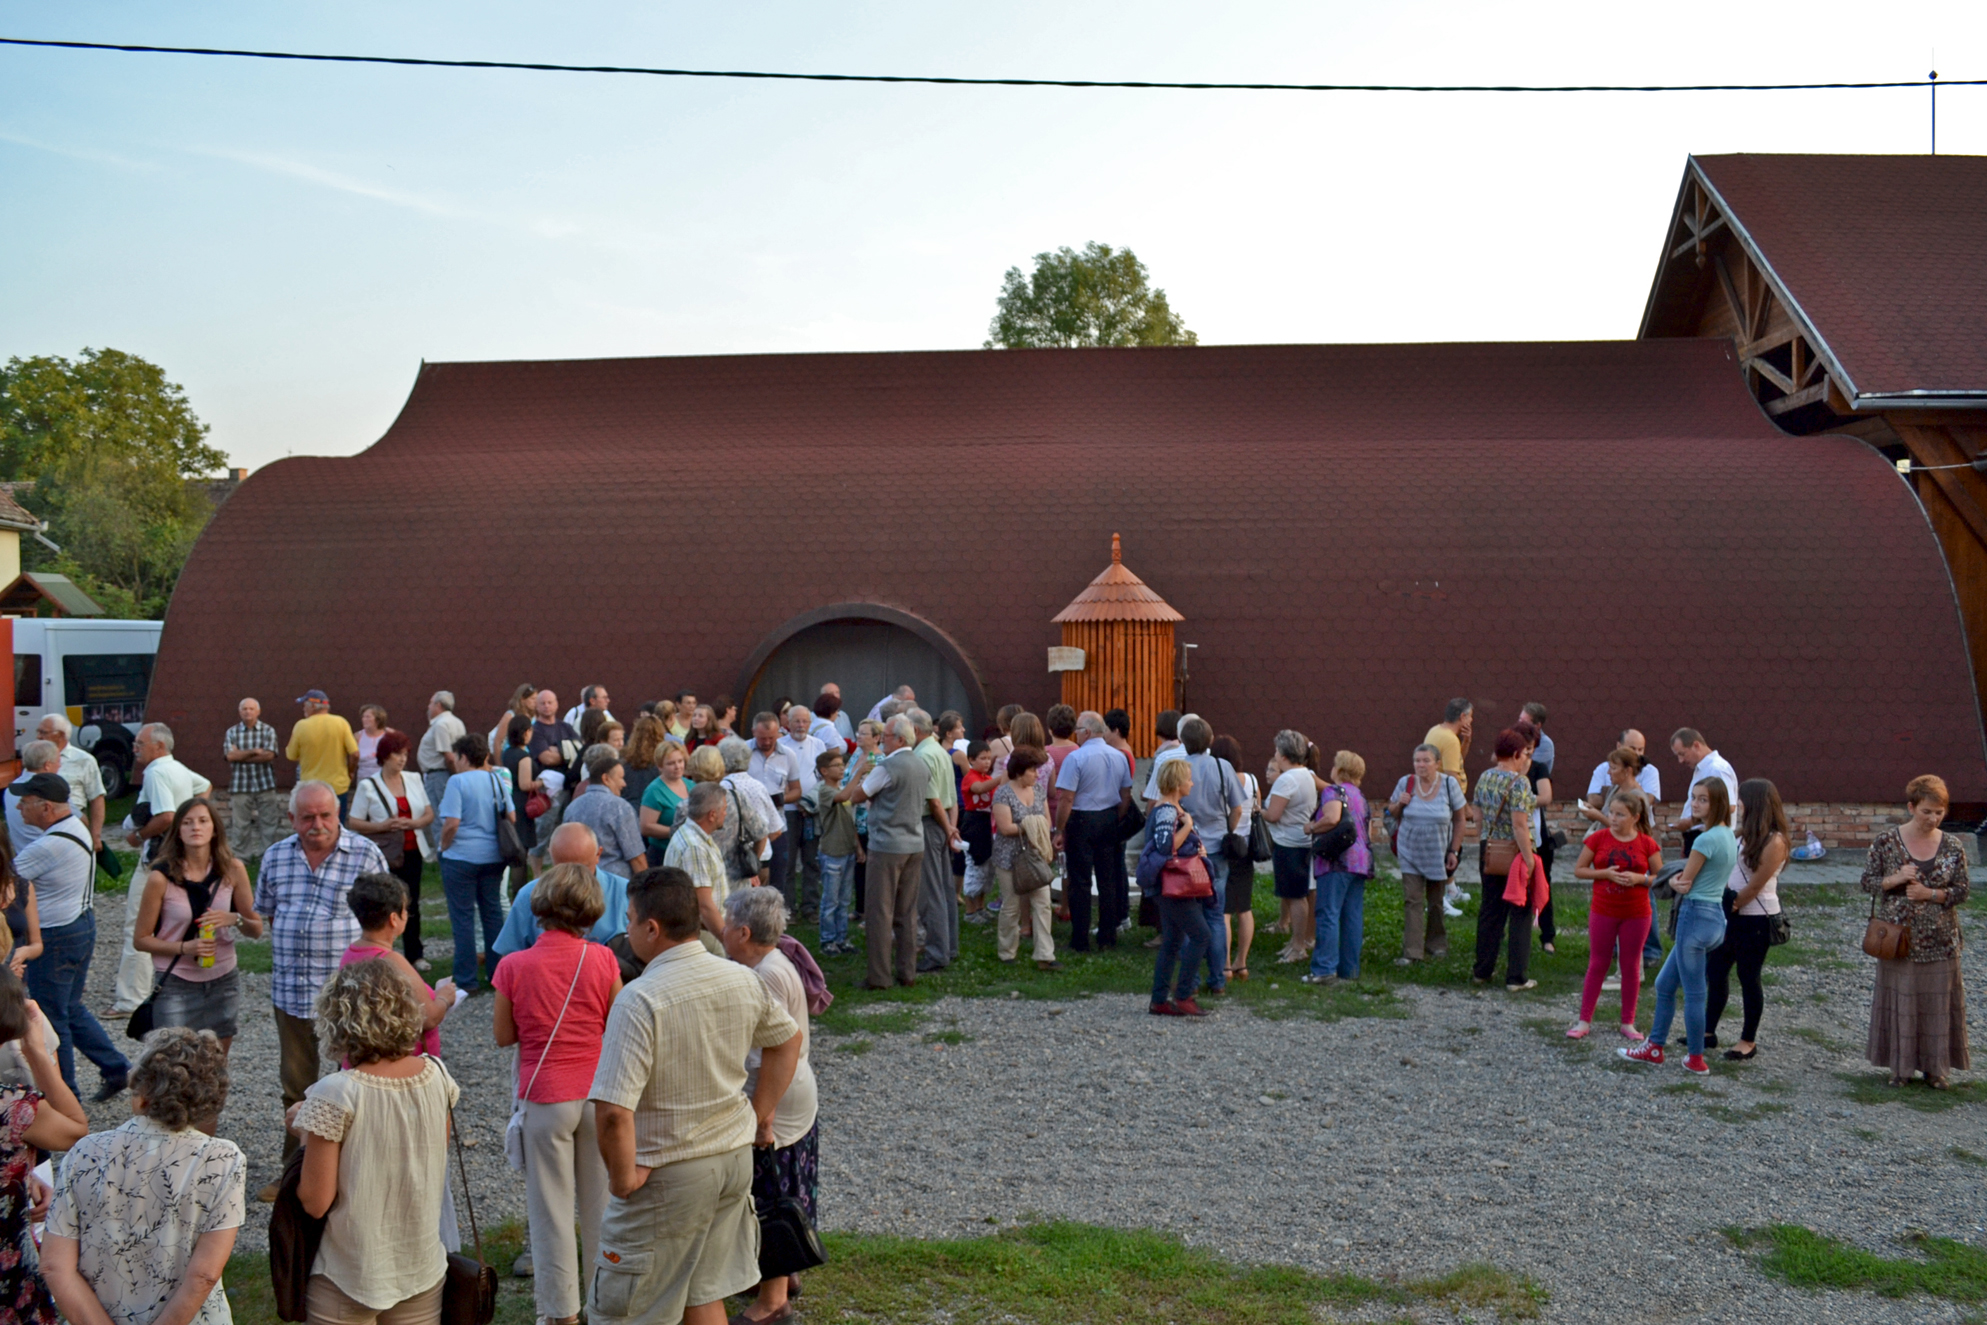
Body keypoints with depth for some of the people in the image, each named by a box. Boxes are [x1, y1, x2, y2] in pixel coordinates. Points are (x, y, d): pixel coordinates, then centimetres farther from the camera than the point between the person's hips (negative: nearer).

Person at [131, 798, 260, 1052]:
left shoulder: (232, 870, -2)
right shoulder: (161, 877, -9)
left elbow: (257, 930, 4)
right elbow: (142, 939, -4)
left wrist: (235, 919, -17)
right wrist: (185, 947, -19)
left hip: (223, 984, 3)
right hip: (176, 988, -3)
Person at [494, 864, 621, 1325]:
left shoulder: (514, 967, -12)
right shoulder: (602, 960, -10)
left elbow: (503, 1036, -2)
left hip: (545, 1097, -2)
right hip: (598, 1093, 2)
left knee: (551, 1206, 11)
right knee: (600, 1203, 16)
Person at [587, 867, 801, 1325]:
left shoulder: (640, 1000, -24)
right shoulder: (743, 980, -3)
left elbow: (613, 1111, -30)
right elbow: (787, 1040, 14)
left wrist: (623, 1175, -15)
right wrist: (761, 1115, 20)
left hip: (667, 1176, -6)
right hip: (736, 1156, 7)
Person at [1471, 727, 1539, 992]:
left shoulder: (1484, 778, 6)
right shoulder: (1519, 783, -16)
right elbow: (1520, 825, -20)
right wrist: (1529, 860, -17)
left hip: (1489, 853, 7)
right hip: (1514, 854, -7)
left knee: (1490, 911, 15)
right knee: (1520, 915, 3)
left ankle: (1482, 971, 22)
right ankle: (1515, 978, 4)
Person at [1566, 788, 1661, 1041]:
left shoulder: (1647, 844, -4)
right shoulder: (1598, 839, -4)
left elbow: (1660, 877, 1)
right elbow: (1578, 870, -1)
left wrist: (1638, 878, -17)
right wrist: (1605, 873, -17)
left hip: (1636, 915, 0)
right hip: (1602, 912, 0)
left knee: (1631, 966, 10)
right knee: (1597, 965, 6)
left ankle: (1628, 1022, 21)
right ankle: (1584, 1020, 11)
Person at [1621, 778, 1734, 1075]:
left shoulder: (1705, 839, -18)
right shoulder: (1729, 836, 10)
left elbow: (1684, 884, -12)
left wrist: (1676, 881, 9)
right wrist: (1685, 880, -1)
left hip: (1696, 916, -10)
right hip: (1717, 915, 10)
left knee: (1693, 992, 3)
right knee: (1664, 984, 17)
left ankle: (1696, 1060, 13)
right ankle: (1654, 1047, 24)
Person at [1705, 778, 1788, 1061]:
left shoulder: (1774, 842, -16)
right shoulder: (1745, 834, 8)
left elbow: (1755, 886, -16)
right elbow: (1726, 867, 6)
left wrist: (1733, 906, -8)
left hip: (1756, 918, -8)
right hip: (1732, 913, 8)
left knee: (1748, 977, 3)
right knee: (1715, 970, 12)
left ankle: (1749, 1041, 17)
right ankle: (1708, 1032, 23)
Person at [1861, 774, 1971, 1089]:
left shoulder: (1952, 846, 0)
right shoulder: (1887, 842, -4)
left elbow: (1962, 890, 2)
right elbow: (1867, 881, 0)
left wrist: (1930, 893, -15)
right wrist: (1895, 879, -18)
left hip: (1939, 942, 1)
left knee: (1938, 1001, 5)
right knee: (1898, 1000, 4)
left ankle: (1935, 1066, 18)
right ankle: (1900, 1065, 16)